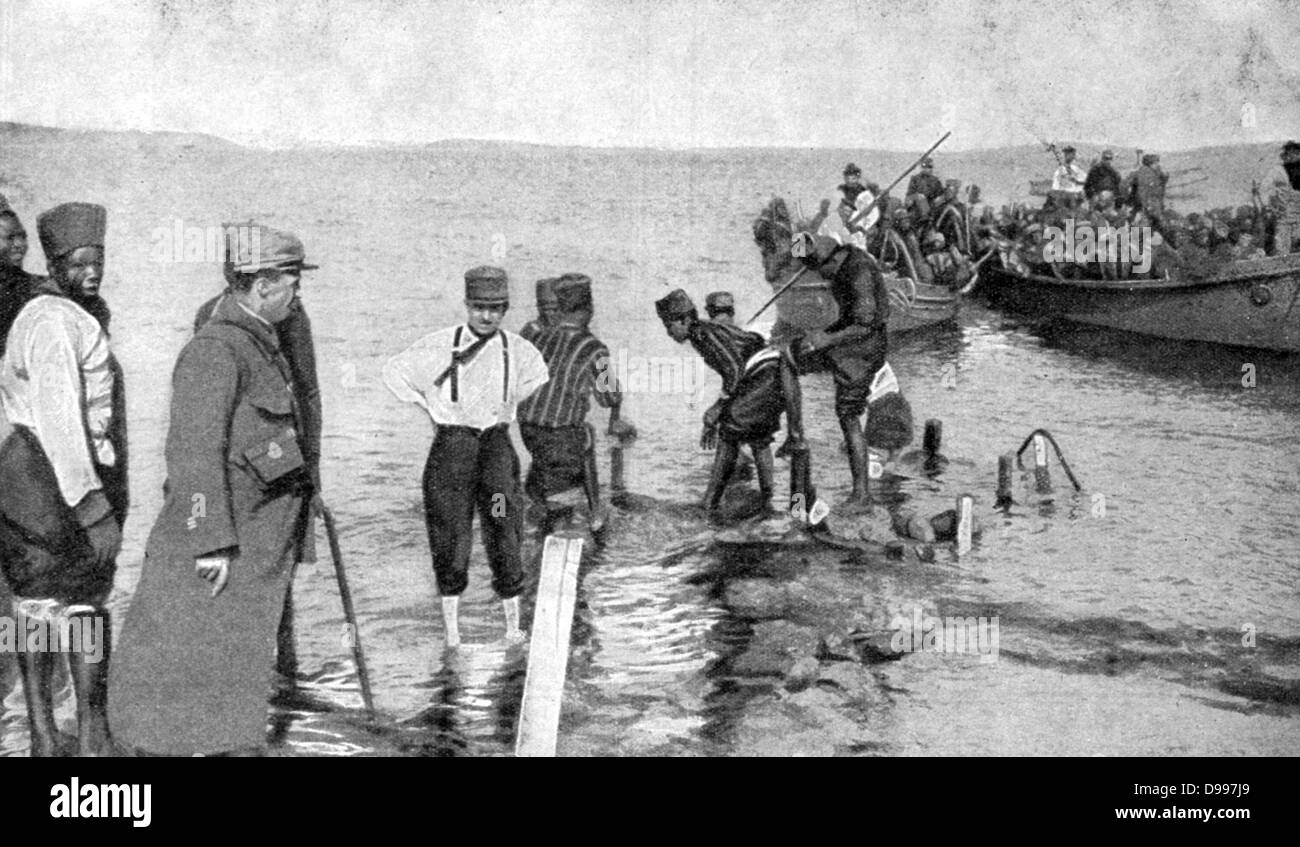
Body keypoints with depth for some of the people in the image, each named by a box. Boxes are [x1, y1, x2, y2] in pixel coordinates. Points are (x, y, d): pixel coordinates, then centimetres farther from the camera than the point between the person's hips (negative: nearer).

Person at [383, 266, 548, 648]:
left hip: (496, 445, 1)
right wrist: (429, 409, 7)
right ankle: (451, 627, 12)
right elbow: (393, 371, 9)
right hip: (451, 446, -1)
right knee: (450, 537, 0)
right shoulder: (440, 346, -4)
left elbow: (539, 378, 26)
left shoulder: (518, 351, 3)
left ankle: (513, 624, 12)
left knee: (504, 537, -1)